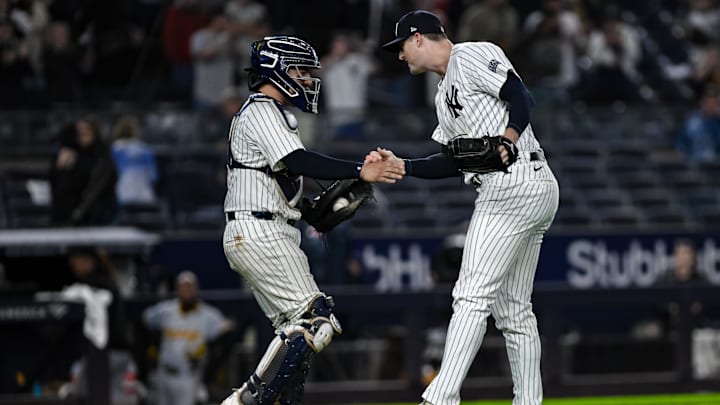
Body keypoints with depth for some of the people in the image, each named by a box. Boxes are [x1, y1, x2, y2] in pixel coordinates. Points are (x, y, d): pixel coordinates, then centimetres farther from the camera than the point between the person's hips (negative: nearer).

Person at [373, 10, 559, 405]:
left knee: (472, 295, -16)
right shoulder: (445, 94, 26)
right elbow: (451, 162, 24)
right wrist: (398, 165, 15)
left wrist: (507, 142, -28)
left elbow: (520, 96, -14)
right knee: (513, 309, 11)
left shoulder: (471, 55, -2)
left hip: (515, 183, -10)